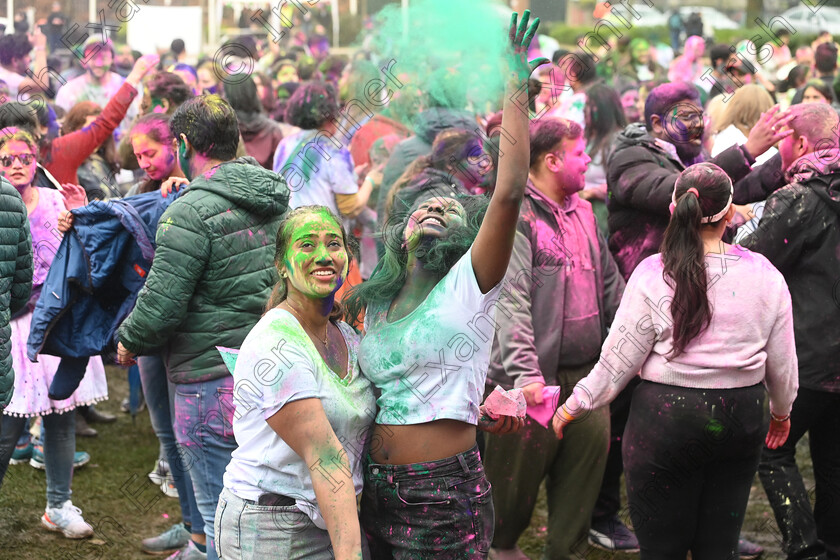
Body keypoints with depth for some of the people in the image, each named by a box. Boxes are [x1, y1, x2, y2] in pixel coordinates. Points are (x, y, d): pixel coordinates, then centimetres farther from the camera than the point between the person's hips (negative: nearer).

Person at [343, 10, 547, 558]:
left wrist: (517, 87, -18)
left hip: (445, 493, -6)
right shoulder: (377, 301, 13)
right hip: (378, 489, 6)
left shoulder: (467, 287, -6)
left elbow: (510, 190, -19)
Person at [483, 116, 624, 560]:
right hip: (534, 378, -7)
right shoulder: (517, 215, -12)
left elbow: (609, 283, 20)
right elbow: (510, 301, -20)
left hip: (585, 373, 7)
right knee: (519, 471, 2)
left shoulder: (582, 211, 14)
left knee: (589, 454, 6)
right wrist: (525, 372, -26)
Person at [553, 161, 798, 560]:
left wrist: (574, 407, 7)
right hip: (741, 420, 3)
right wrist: (781, 411, 26)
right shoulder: (765, 276, -2)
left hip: (666, 419, -3)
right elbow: (782, 363, 7)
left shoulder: (654, 276, -11)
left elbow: (618, 361, -8)